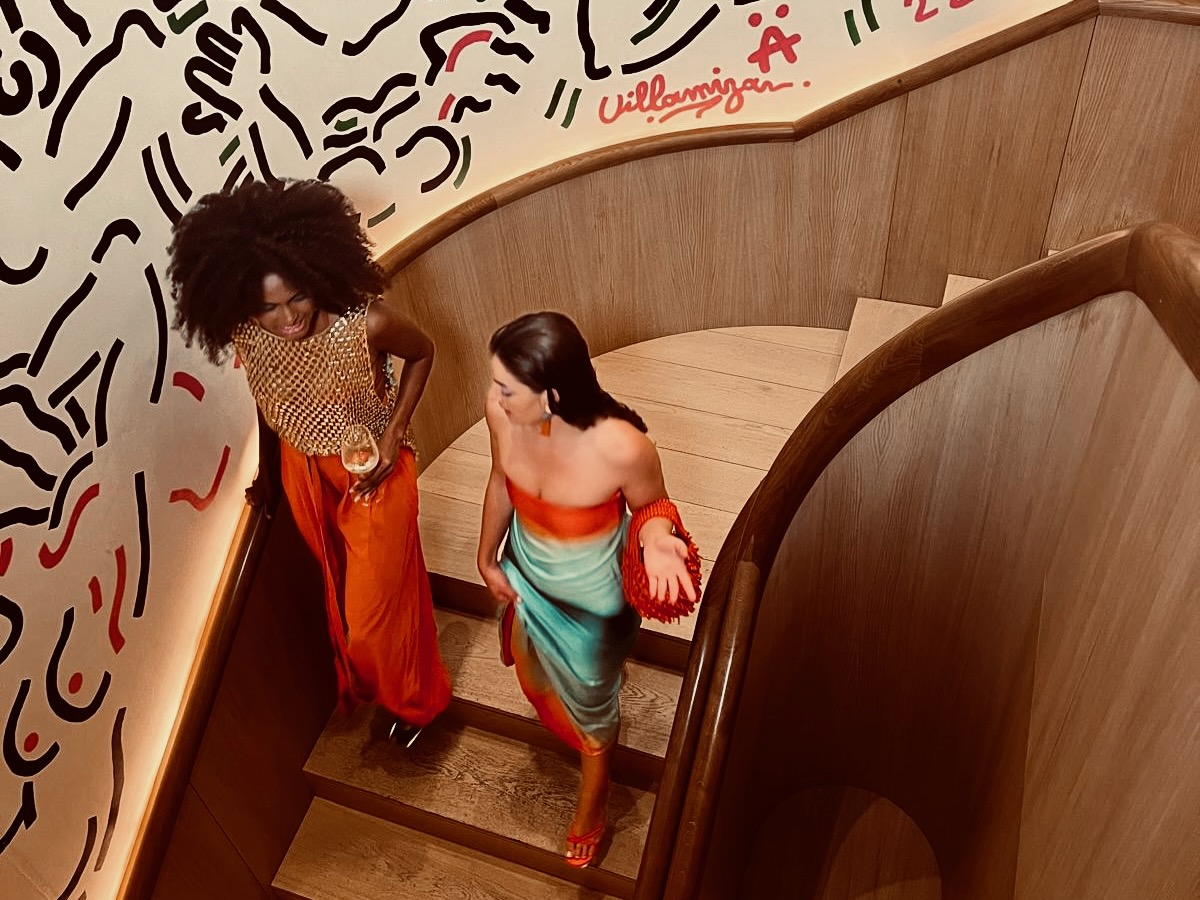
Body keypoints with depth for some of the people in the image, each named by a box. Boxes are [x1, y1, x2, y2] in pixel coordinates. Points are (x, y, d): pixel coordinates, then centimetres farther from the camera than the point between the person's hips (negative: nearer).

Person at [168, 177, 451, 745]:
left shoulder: (367, 324, -32)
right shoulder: (249, 337, -21)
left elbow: (422, 353, -9)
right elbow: (268, 406, 0)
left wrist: (395, 430, -17)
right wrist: (268, 478, 14)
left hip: (373, 475, -4)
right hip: (305, 475, 4)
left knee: (376, 603, 11)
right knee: (341, 589, 26)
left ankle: (411, 698, 42)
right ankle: (367, 683, 56)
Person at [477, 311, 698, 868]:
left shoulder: (622, 447, -40)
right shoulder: (502, 411, -26)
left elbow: (651, 505, -16)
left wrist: (654, 539, -39)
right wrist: (487, 558, 8)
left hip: (592, 597, -4)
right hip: (526, 575, 4)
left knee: (590, 701, 23)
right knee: (535, 669, 34)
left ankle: (592, 802, 54)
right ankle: (550, 713, 72)